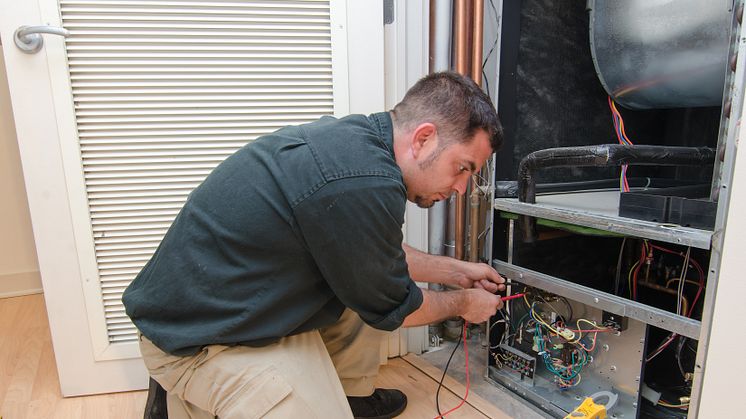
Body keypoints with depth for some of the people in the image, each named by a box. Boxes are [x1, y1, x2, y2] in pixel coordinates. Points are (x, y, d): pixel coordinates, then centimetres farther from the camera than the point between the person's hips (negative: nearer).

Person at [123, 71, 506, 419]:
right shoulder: (363, 184, -30)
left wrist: (456, 271, 19)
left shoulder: (351, 135, 0)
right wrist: (462, 303, 6)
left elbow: (376, 255, 14)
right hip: (199, 341, -9)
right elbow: (391, 309, -13)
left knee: (370, 280, 11)